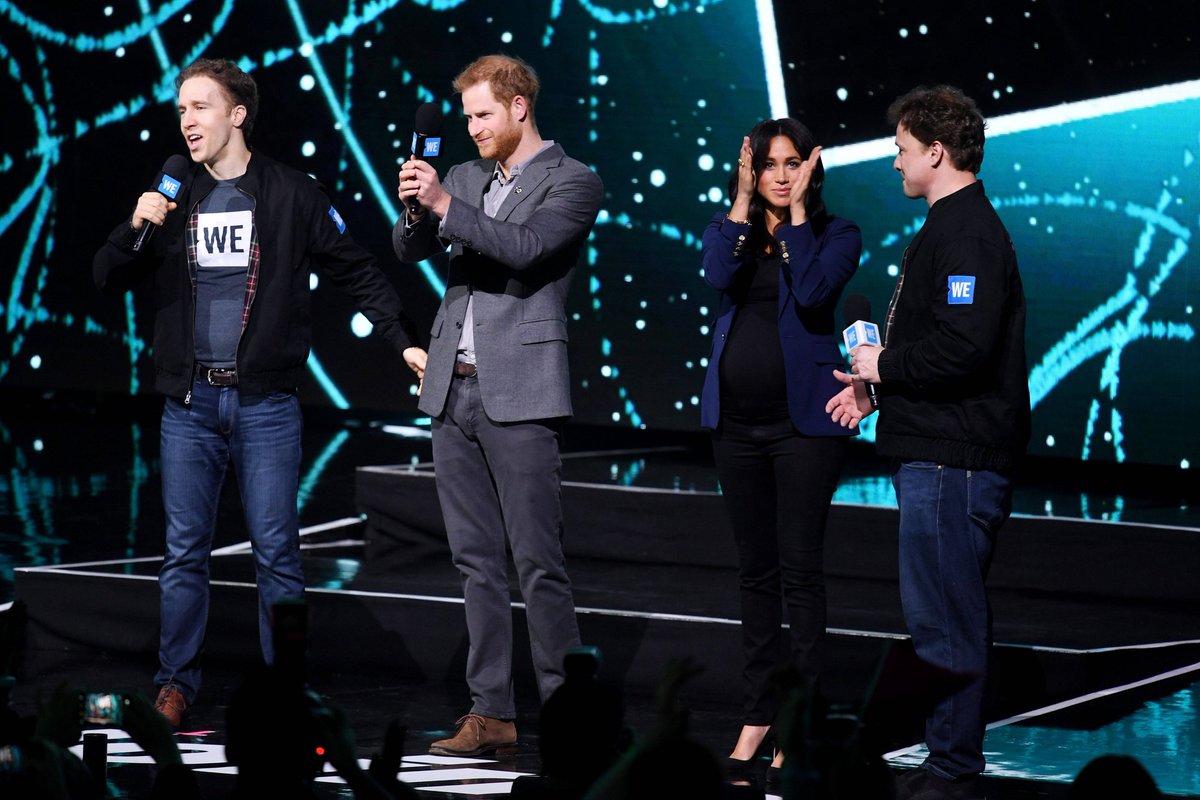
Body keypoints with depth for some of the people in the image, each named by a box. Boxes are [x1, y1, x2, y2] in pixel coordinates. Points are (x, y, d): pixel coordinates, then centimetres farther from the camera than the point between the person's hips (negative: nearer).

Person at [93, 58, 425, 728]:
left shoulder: (293, 195, -1)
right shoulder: (172, 197, 8)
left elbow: (359, 273, 4)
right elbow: (108, 280, 7)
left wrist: (405, 340, -3)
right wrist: (135, 228, -11)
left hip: (265, 403, -3)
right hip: (188, 403, 3)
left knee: (277, 552, -1)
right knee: (185, 551, 6)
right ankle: (176, 685, 15)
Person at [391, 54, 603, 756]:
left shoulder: (573, 183, -3)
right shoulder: (466, 178, 17)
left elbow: (525, 246, -18)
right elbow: (411, 249, 10)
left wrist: (444, 204, -24)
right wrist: (415, 206, -11)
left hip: (519, 395, -7)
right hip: (454, 391, 7)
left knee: (539, 562, -8)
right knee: (478, 562, 9)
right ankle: (492, 713, 13)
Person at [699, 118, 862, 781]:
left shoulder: (837, 234, -1)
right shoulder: (727, 227, 9)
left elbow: (813, 292, -19)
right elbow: (720, 275, -13)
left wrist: (796, 213, -13)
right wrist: (744, 200, -11)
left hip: (803, 421, -4)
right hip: (737, 422, 4)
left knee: (799, 569, -5)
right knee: (755, 571, 10)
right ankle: (757, 714, 17)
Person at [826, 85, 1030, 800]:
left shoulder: (966, 234, -16)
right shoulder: (956, 226, 18)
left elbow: (963, 350, -27)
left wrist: (885, 366, -13)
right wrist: (877, 385, 15)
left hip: (953, 460, -11)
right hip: (941, 451, 11)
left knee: (945, 620, -7)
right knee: (948, 615, 14)